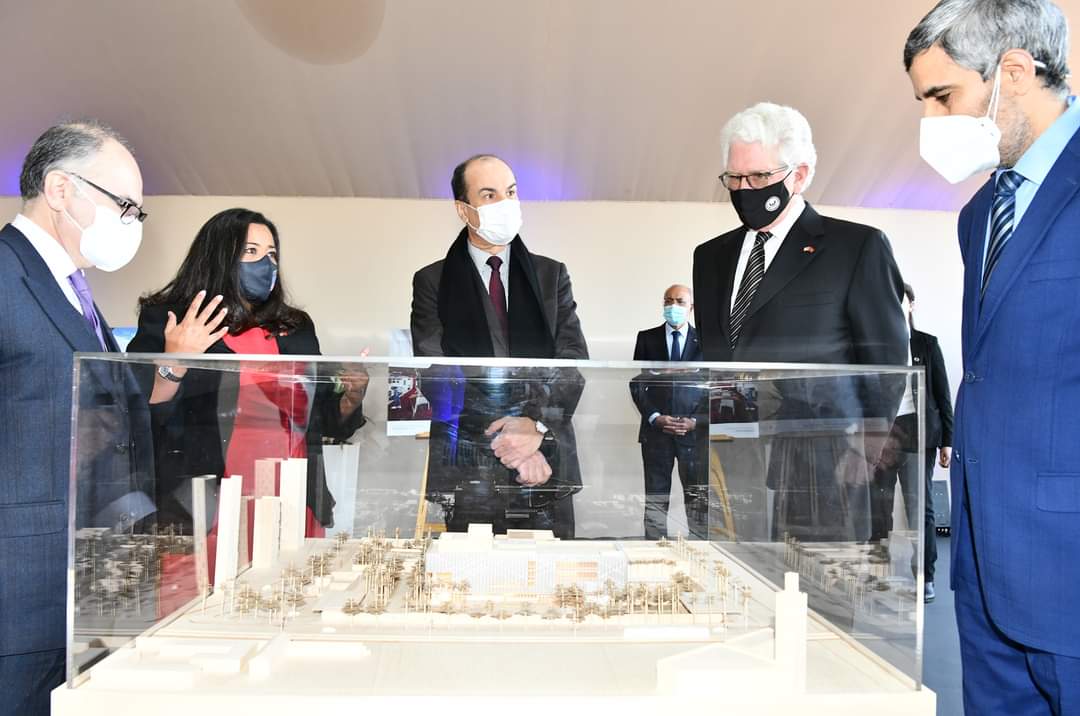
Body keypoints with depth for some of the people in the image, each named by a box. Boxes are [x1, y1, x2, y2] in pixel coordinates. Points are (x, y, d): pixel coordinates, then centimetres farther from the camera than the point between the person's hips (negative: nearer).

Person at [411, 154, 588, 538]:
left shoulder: (552, 275, 10)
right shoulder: (432, 282, 4)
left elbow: (574, 363, 2)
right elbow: (436, 377, -6)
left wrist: (538, 424, -15)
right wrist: (505, 440, -13)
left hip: (549, 467, 2)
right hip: (469, 473, -1)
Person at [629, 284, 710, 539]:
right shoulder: (647, 338, 9)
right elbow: (637, 383, 5)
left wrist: (696, 421, -7)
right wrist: (655, 418, -7)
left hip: (695, 430, 0)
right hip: (656, 430, 0)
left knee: (699, 499, 2)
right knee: (655, 498, 2)